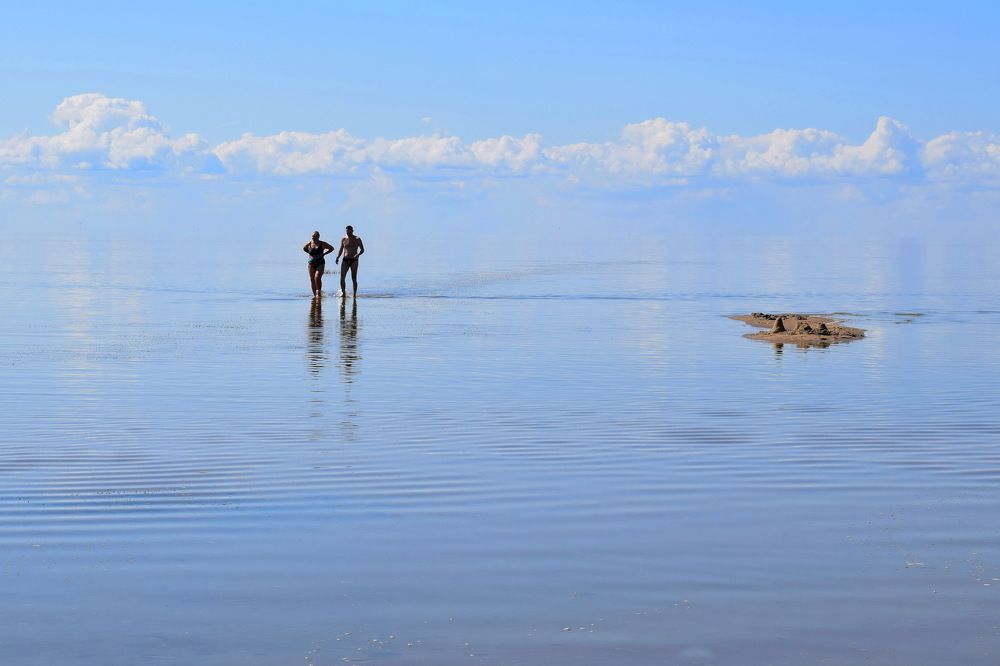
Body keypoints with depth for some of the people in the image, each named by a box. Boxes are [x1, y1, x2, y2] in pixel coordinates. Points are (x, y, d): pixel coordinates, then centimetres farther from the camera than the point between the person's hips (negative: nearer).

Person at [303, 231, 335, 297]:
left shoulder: (322, 244, -4)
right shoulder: (309, 244, 0)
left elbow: (331, 248, 9)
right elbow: (304, 248, 22)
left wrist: (324, 254, -2)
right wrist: (310, 253, 7)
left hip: (320, 263, -3)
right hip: (311, 264, 3)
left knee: (317, 277, -21)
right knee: (312, 280, 4)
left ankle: (319, 292, -13)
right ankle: (314, 295, 14)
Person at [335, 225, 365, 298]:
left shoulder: (357, 239, -1)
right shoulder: (343, 239, 7)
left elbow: (362, 250, -3)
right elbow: (341, 250, 14)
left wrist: (357, 255, -23)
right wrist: (337, 257, -2)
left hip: (354, 260, -2)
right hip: (345, 260, 2)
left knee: (354, 278, -3)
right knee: (342, 277, -8)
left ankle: (354, 294, 3)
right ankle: (343, 292, 5)